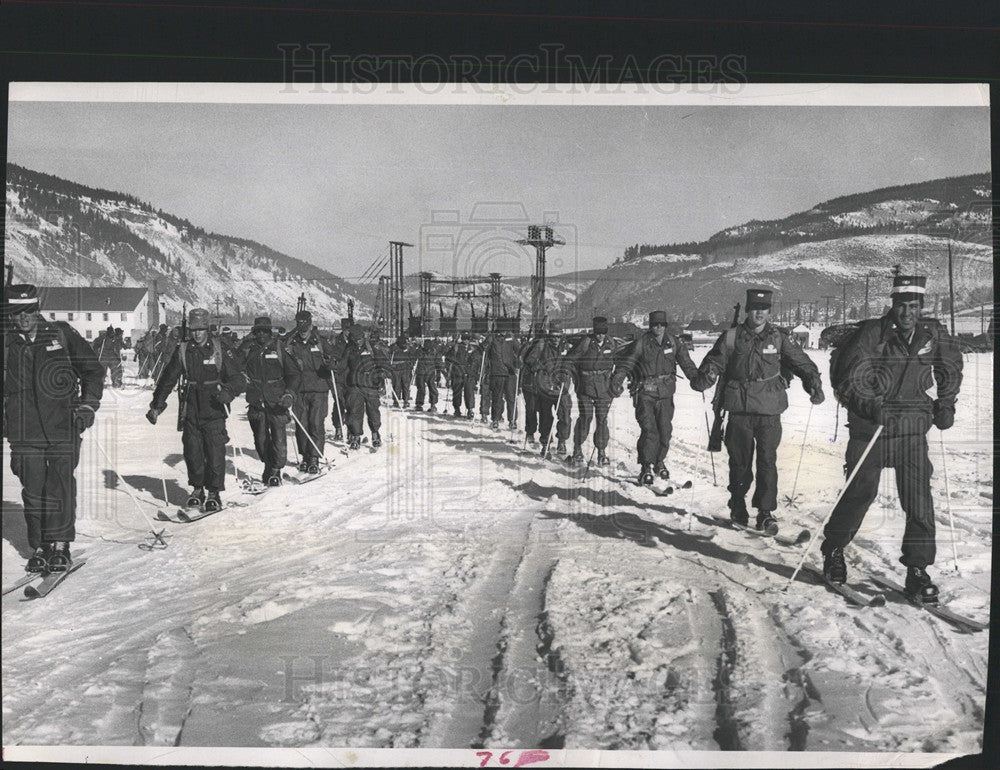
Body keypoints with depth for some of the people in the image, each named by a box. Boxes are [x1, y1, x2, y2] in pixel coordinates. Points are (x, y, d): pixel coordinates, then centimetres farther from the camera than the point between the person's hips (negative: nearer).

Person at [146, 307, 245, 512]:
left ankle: (214, 491, 4)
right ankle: (197, 488, 20)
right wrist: (156, 405, 11)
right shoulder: (182, 350, 5)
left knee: (215, 450, -6)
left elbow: (237, 378, 0)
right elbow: (168, 379, 12)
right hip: (191, 409, 2)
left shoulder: (219, 349, -1)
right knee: (192, 449, 5)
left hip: (214, 409, -2)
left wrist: (228, 392, -20)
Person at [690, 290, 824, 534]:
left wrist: (813, 382, -9)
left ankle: (766, 512, 3)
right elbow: (714, 362, 5)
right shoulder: (731, 338, 3)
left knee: (767, 461, -4)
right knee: (739, 461, 7)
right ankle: (738, 507, 24)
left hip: (770, 410, 0)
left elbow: (800, 361, 6)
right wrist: (704, 377, -15)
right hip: (740, 409, 0)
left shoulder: (779, 338, 5)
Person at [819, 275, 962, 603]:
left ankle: (918, 570, 3)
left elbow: (951, 368, 23)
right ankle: (833, 550, 26)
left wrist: (945, 405, 14)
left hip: (912, 431, 3)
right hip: (869, 429, -3)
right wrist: (870, 406, -27)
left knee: (919, 498, -6)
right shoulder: (871, 334, -10)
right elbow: (848, 380, -12)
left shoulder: (934, 336, 3)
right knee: (859, 493, 3)